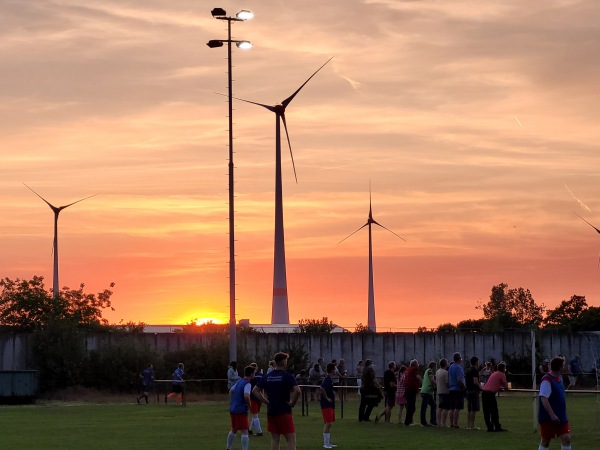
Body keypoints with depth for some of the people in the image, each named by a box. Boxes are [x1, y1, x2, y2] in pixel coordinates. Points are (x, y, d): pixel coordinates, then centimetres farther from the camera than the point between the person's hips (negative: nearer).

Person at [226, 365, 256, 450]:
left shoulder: (239, 381, 12)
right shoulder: (247, 384, -14)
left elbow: (231, 391, 24)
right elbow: (246, 396, -31)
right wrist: (249, 406, -14)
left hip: (233, 410, 9)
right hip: (241, 411, -9)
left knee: (233, 430, 22)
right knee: (244, 432, -8)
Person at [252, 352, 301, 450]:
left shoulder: (267, 377, 7)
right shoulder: (287, 376, -10)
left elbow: (255, 390, 12)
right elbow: (297, 391, -24)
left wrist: (266, 402, 9)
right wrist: (292, 403, -9)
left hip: (271, 411, 6)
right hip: (284, 412, -6)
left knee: (275, 439, 12)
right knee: (291, 440, -4)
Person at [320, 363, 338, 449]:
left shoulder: (329, 379, 13)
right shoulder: (327, 379, -17)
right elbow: (322, 388, -31)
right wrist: (327, 398, -22)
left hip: (330, 405, 10)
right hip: (327, 405, -10)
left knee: (329, 424, 13)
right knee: (328, 424, -9)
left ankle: (328, 442, 19)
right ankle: (326, 443, -7)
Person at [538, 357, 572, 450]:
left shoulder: (559, 378, 8)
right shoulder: (547, 380, -19)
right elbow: (544, 399, -25)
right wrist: (552, 415, -30)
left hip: (561, 417, 8)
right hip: (548, 418, -8)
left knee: (566, 439, -1)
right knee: (545, 442, 3)